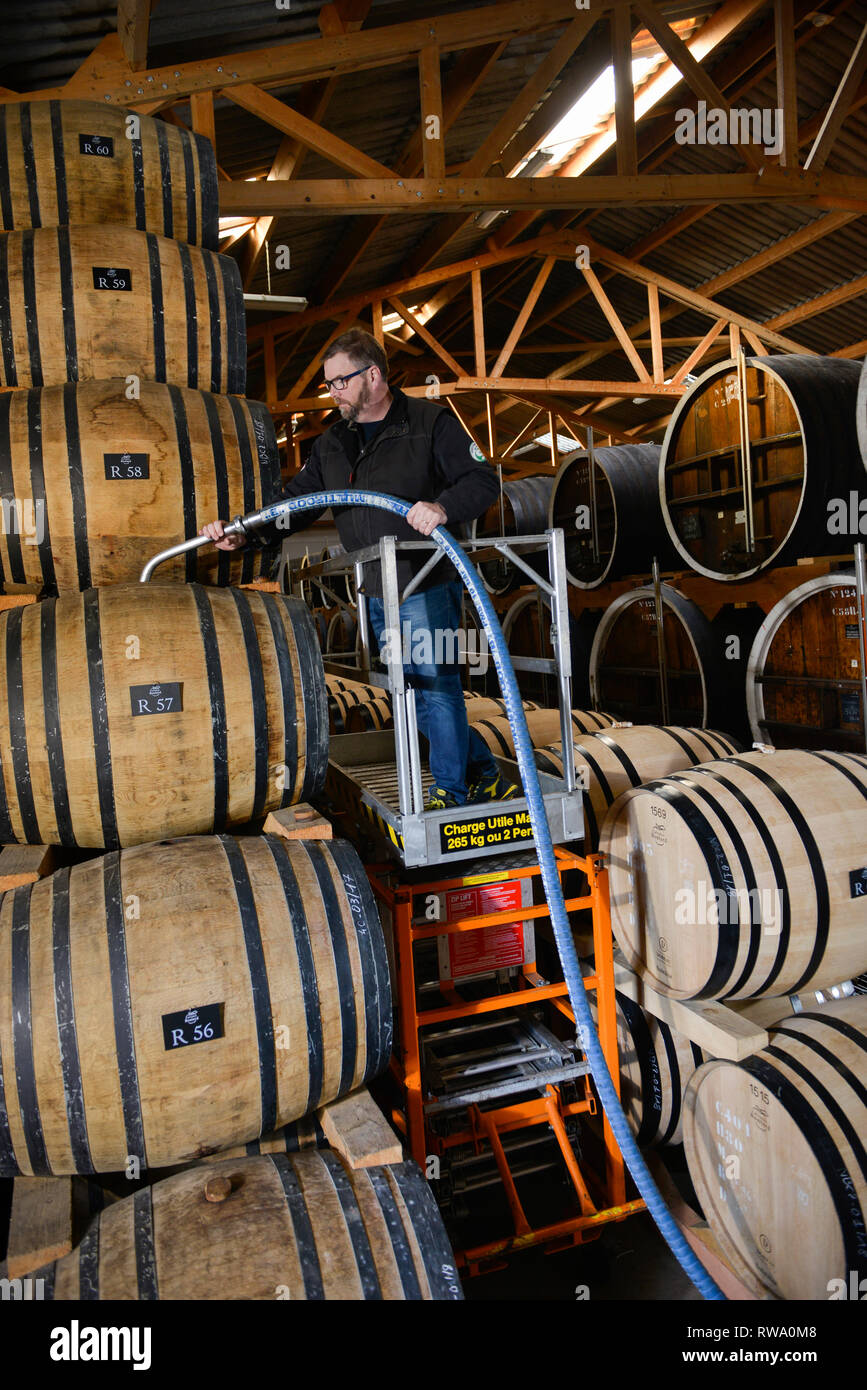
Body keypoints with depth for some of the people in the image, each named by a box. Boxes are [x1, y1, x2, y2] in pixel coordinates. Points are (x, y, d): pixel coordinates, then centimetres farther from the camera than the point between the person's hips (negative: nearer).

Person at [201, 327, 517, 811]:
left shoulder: (429, 422, -4)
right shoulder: (333, 443, 14)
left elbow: (483, 480, -9)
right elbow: (295, 502, 13)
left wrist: (443, 507, -28)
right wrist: (245, 534, -3)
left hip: (430, 584, -7)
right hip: (379, 594, 7)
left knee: (436, 688, -3)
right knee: (416, 695, 12)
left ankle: (452, 793, 14)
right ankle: (486, 774, 28)